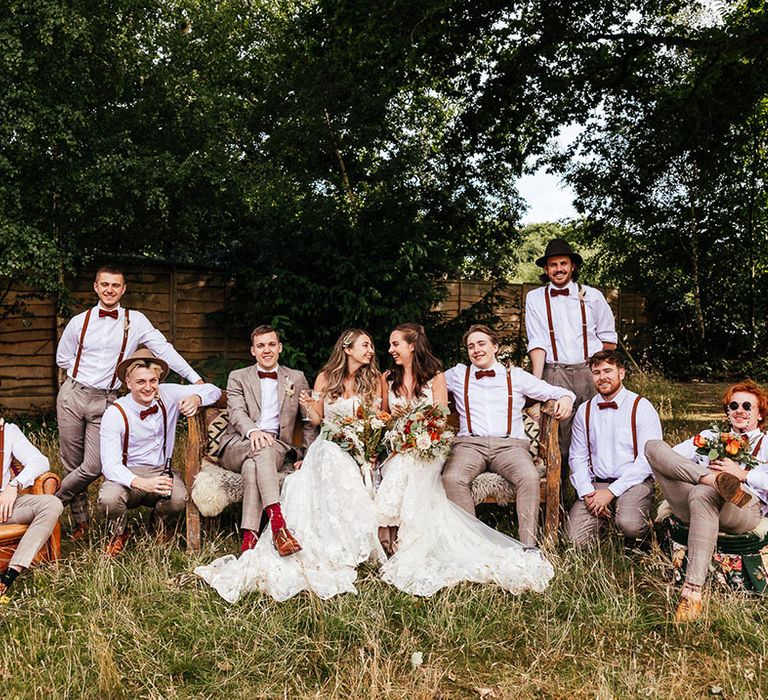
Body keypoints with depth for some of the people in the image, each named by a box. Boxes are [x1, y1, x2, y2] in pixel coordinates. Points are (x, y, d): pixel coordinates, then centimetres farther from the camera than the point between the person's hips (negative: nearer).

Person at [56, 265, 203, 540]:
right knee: (72, 464, 5)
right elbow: (63, 357, 16)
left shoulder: (135, 321, 0)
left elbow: (165, 350, -4)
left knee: (92, 467, -8)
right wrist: (84, 374, 4)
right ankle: (81, 522, 21)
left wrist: (195, 379, -11)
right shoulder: (79, 322, 4)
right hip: (72, 395, 1)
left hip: (105, 401, -1)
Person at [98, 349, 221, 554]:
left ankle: (160, 526, 9)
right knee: (109, 499, -34)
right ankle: (118, 535, 5)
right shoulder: (115, 414, -13)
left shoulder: (167, 396, -4)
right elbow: (110, 464, -21)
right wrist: (141, 483, -39)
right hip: (127, 475, -2)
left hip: (161, 471, 2)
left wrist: (196, 398, -19)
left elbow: (213, 390, 6)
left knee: (178, 498, -31)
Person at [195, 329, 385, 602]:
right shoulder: (325, 377, 9)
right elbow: (317, 419, 14)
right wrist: (308, 406, -7)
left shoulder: (374, 380, 9)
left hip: (360, 450, 0)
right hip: (327, 449, 0)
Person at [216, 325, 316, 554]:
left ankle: (249, 537, -43)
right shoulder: (238, 377, 15)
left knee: (252, 465, -36)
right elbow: (237, 412, -3)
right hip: (237, 445, 0)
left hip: (277, 447, 0)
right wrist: (253, 431, -27)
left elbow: (310, 421, 14)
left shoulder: (297, 378, 18)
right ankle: (277, 521, -49)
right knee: (260, 447, -37)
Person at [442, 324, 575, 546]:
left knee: (529, 477, -33)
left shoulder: (515, 376, 21)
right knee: (452, 478, -33)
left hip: (510, 445, 0)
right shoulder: (458, 374, 24)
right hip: (470, 444, 0)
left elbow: (552, 391, 18)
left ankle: (528, 546, -28)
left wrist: (565, 397, -3)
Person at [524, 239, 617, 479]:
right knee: (557, 441, -3)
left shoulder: (592, 296, 9)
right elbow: (537, 343, 0)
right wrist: (535, 383, -10)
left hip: (591, 373, 1)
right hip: (554, 375, -1)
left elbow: (609, 338, 15)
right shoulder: (535, 298, 7)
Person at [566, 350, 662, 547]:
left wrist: (611, 492, -15)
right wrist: (587, 492, -8)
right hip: (596, 483, 3)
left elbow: (648, 459, -10)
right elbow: (577, 457, 10)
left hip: (634, 482, -3)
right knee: (576, 539, -18)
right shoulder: (584, 410, 11)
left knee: (629, 524, -33)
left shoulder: (641, 407, -3)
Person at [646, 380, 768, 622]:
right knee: (653, 446, -13)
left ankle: (692, 592, -44)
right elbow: (671, 456, 19)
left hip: (742, 510, -3)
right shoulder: (710, 436, 33)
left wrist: (743, 475, -5)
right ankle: (713, 479, -36)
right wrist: (709, 475, 4)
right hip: (692, 503, 4)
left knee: (702, 494, -42)